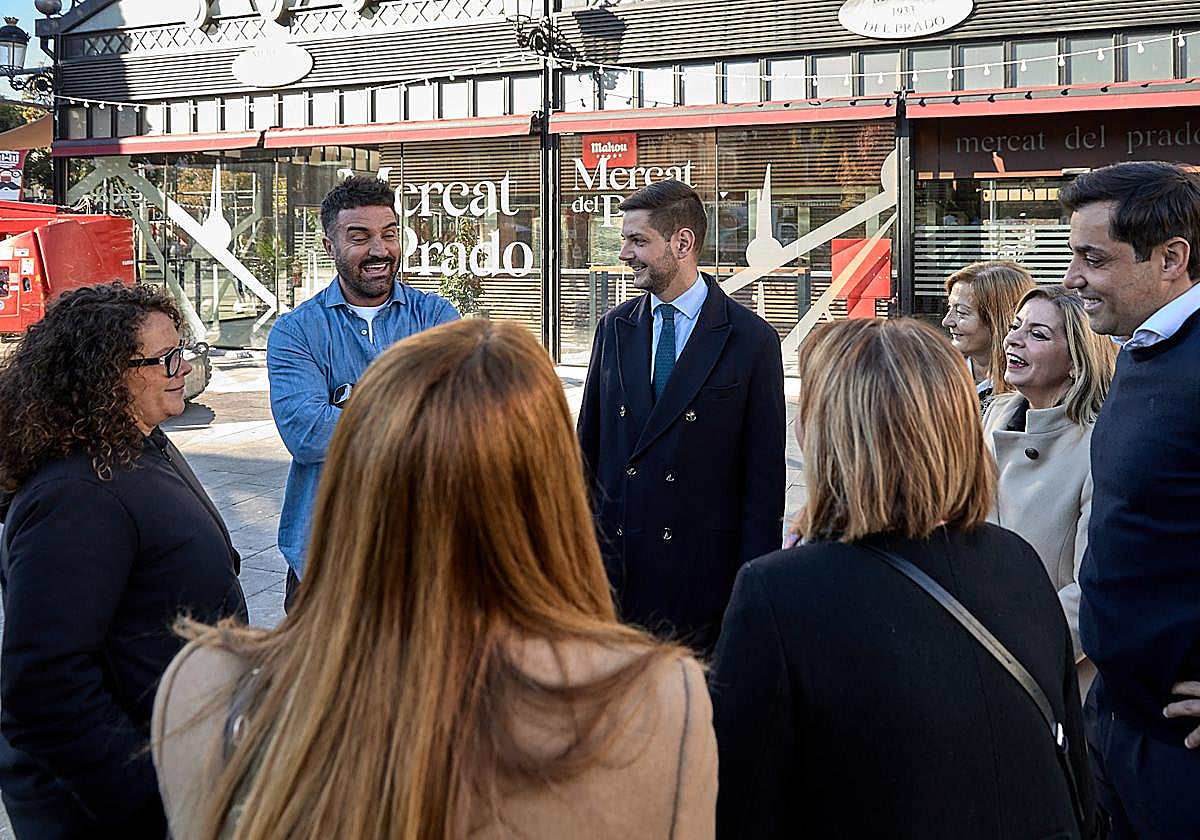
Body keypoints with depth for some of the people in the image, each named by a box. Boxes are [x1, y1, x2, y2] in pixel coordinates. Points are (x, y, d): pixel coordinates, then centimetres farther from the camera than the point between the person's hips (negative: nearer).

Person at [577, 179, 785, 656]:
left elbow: (764, 473, -4)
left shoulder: (751, 340, -5)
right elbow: (589, 443, 13)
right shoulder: (614, 328, 9)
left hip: (702, 565, -3)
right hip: (614, 558, 4)